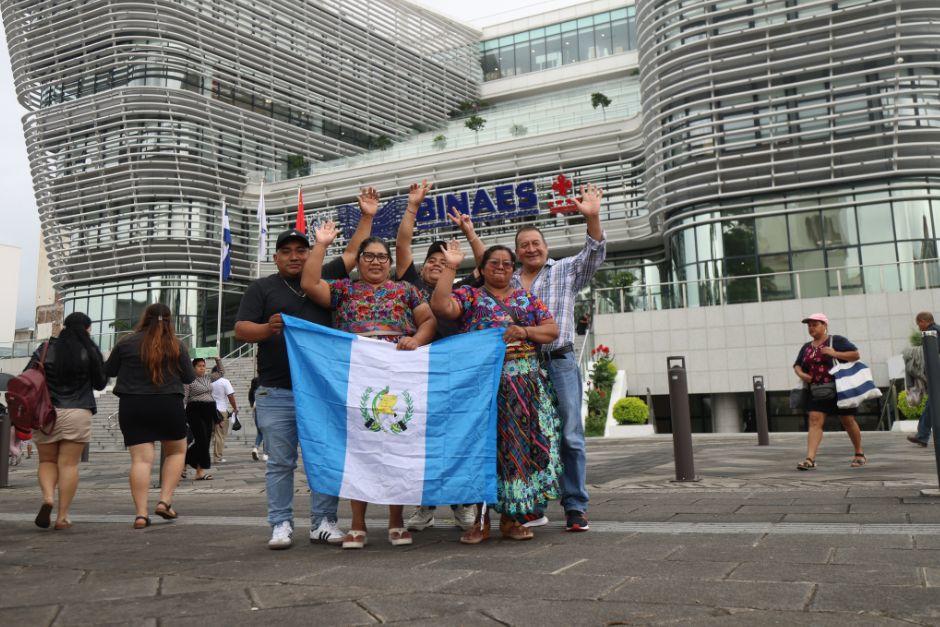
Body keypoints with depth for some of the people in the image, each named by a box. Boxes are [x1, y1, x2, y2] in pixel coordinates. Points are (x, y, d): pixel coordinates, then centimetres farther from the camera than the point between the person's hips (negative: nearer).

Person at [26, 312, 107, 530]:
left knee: (47, 461, 15)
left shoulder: (46, 349, 4)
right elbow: (100, 383, 5)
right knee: (69, 464, 2)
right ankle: (62, 516, 1)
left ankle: (48, 497, -10)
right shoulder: (90, 351, 0)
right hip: (78, 414, -1)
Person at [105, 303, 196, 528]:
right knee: (177, 451, 17)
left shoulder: (126, 343, 0)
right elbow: (189, 377, 4)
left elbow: (108, 371, 10)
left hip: (132, 406, 1)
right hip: (168, 406, -1)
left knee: (141, 459, 0)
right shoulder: (176, 345, -2)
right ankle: (165, 501, 6)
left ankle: (141, 513, -6)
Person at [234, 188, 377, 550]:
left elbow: (352, 254, 19)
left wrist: (367, 217, 15)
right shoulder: (262, 288, 9)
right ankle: (281, 524, 11)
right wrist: (268, 328, -21)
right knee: (280, 463, 3)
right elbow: (241, 329, 0)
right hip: (276, 393, -2)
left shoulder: (323, 279, 15)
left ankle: (323, 522, 12)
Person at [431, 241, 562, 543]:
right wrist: (450, 267, -8)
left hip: (525, 384, 3)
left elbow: (552, 330, 9)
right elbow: (440, 306, -11)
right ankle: (480, 519, 5)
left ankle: (512, 516, 11)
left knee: (520, 445, 0)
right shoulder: (469, 295, 8)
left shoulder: (528, 298, 16)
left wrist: (524, 331, -9)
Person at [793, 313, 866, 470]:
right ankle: (810, 459, -17)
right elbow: (797, 365, 21)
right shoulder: (806, 347, 14)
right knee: (814, 421, -9)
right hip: (817, 392, 4)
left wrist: (835, 353, -19)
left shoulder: (836, 340, -2)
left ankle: (859, 455, 28)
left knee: (848, 421, 8)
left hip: (839, 389, -4)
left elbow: (855, 355, -7)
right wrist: (800, 374, -2)